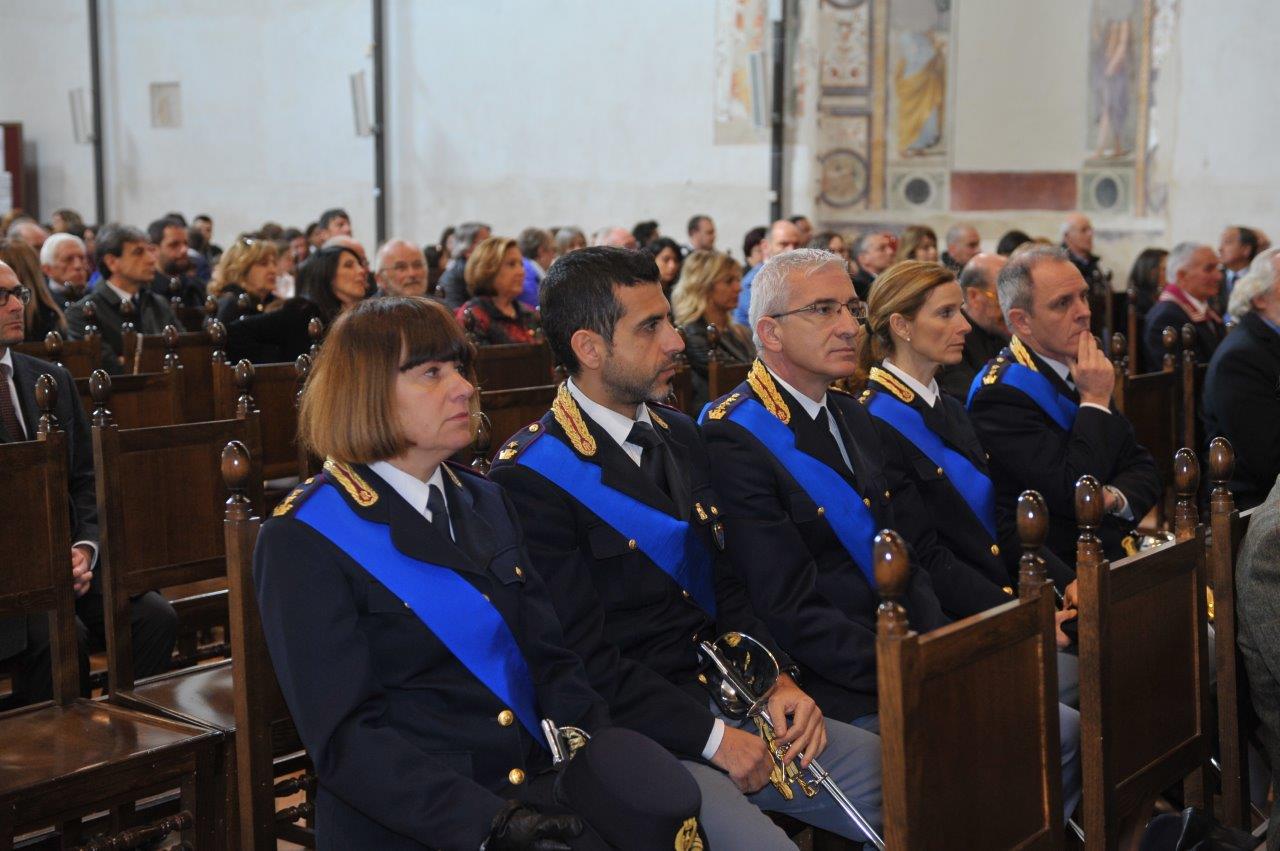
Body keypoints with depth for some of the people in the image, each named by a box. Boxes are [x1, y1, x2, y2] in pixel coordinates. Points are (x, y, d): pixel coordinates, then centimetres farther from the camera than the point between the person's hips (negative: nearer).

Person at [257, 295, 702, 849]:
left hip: (537, 780, 6)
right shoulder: (304, 539, -6)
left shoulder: (485, 503, 14)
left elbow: (550, 660, 11)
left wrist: (617, 764, -7)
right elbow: (344, 735, -12)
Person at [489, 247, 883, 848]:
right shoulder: (531, 477, -13)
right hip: (630, 731, -7)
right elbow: (582, 656, -16)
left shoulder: (678, 437, 13)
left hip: (723, 699, 7)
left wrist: (778, 681, 0)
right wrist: (711, 737, -16)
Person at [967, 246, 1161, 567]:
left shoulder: (1080, 372, 11)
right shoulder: (999, 396, -14)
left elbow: (1143, 469, 14)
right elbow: (1075, 495, -20)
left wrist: (1114, 497, -9)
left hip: (1118, 551, 8)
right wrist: (1095, 402, -12)